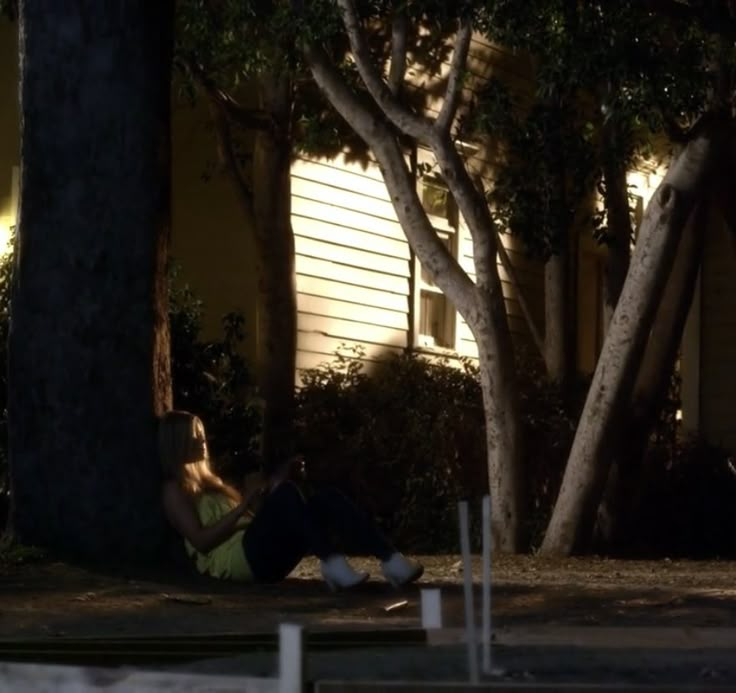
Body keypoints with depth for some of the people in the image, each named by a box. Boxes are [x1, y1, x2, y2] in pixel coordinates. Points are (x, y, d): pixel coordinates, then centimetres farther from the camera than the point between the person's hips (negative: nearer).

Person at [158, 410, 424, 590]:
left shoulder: (208, 482, 33)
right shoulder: (175, 490, 7)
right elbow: (201, 540, -8)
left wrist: (261, 497, 9)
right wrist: (244, 505, -12)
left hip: (265, 556, 8)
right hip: (235, 559, -8)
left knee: (326, 498, -15)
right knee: (287, 493, -30)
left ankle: (390, 559, -36)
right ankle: (332, 563, -48)